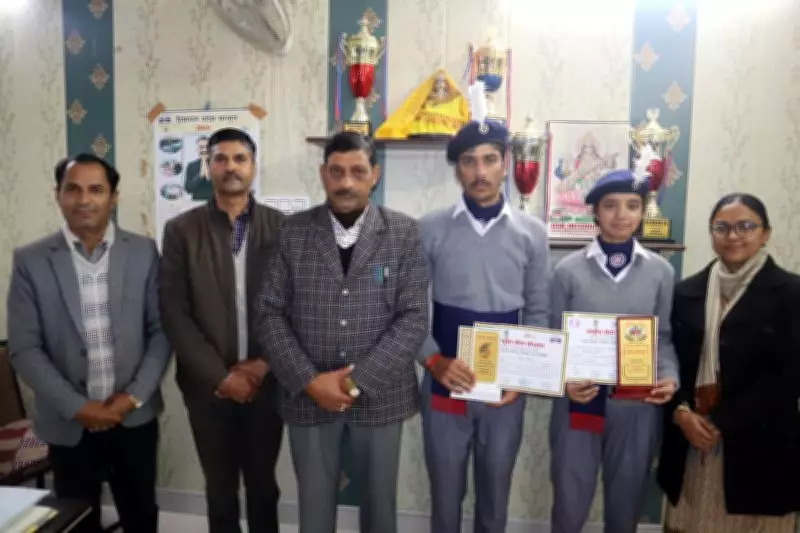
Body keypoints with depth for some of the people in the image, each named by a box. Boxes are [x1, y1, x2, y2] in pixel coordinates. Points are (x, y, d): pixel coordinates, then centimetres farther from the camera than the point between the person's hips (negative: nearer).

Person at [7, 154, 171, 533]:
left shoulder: (144, 252, -3)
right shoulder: (30, 260, -5)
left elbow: (162, 330, -2)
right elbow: (24, 348, -6)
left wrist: (135, 396, -10)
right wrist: (77, 407, -12)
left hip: (135, 417, 1)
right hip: (68, 423, 0)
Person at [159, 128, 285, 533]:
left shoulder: (281, 227, -1)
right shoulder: (181, 231, -1)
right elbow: (174, 313, -5)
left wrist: (264, 364, -10)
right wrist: (221, 376, -11)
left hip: (266, 381, 0)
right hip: (208, 386, 0)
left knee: (263, 485, 17)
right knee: (220, 488, 15)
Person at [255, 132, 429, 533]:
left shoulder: (404, 233, -4)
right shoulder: (293, 232, -1)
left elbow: (414, 318, -9)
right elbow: (270, 313, -2)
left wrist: (358, 380, -15)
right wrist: (309, 381, -12)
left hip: (380, 395, 0)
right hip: (307, 396, 1)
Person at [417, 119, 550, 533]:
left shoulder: (532, 234, -1)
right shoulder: (430, 230, -5)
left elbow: (538, 313, 3)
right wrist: (434, 361, -16)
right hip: (445, 385, -1)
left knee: (495, 493, 19)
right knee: (445, 492, 15)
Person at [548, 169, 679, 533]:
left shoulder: (661, 271, 2)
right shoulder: (568, 270, -3)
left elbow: (664, 336, 7)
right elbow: (555, 338, 0)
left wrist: (670, 377, -11)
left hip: (638, 404, 2)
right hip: (579, 401, -1)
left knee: (626, 501, 18)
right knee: (570, 500, 10)